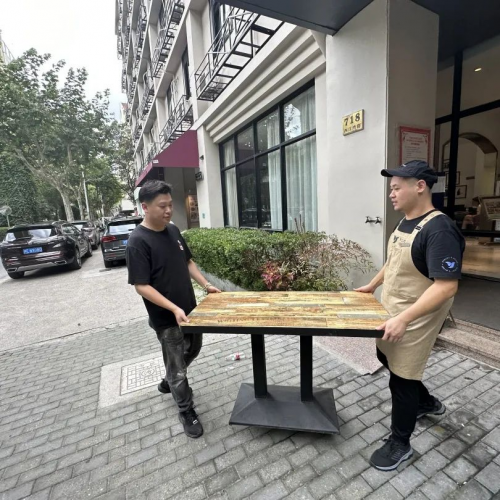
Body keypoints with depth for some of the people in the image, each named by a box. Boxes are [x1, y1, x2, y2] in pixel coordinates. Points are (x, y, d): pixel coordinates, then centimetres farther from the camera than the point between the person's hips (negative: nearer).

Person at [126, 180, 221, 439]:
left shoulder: (173, 230, 1)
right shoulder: (138, 242, -21)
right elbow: (141, 286, -22)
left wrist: (206, 284, 4)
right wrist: (173, 309, -29)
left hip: (189, 309, 8)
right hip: (166, 318, -8)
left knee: (193, 349, 26)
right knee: (178, 366, 9)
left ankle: (168, 381, 53)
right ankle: (187, 412, 32)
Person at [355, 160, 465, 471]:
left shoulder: (439, 229, -24)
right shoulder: (405, 223, 4)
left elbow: (447, 285, -29)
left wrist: (404, 319, -32)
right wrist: (372, 286, 20)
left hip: (415, 320, -9)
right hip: (393, 313, 9)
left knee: (402, 377, 6)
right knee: (386, 358, 25)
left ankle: (400, 443, 30)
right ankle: (427, 403, 50)